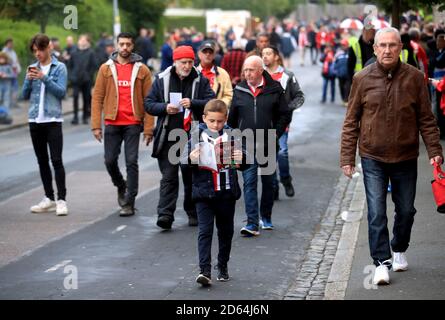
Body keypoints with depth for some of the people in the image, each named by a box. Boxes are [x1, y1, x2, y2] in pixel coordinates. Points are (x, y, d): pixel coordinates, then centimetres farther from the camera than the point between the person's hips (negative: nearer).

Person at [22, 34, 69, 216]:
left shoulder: (59, 68, -2)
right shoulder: (33, 68, 9)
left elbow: (61, 92, -11)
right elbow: (25, 95, 8)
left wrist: (44, 78, -18)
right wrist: (29, 80, -8)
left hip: (53, 120, -5)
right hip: (35, 120, 5)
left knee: (56, 160, -9)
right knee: (42, 160, 9)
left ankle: (61, 200, -8)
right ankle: (49, 199, 15)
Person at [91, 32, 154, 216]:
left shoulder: (142, 70, 1)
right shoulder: (106, 68, 4)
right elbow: (97, 97, 4)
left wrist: (148, 128, -6)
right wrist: (96, 125, -3)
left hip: (133, 123, -2)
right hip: (112, 123, 2)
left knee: (131, 162, -2)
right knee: (110, 160, 4)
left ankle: (129, 203, 4)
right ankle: (121, 186, 33)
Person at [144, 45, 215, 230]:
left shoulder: (200, 80, 3)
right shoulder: (162, 80, 5)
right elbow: (148, 104, 6)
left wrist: (193, 103, -20)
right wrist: (165, 108, -12)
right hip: (168, 137, 0)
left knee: (191, 176, 10)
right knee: (168, 177, -5)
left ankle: (193, 213, 23)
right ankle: (165, 215, -9)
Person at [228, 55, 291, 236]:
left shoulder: (274, 89, -3)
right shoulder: (239, 91, 3)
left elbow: (285, 115, 1)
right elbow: (232, 118, 12)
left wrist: (275, 134, -7)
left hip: (268, 146, 0)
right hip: (246, 145, 0)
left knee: (268, 182, 14)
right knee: (249, 182, -8)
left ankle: (266, 217, 31)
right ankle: (252, 224, -13)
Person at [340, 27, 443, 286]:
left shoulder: (414, 77, -3)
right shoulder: (362, 79, -3)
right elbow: (351, 122, 2)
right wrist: (347, 157, -1)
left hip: (405, 158, 1)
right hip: (373, 158, -1)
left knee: (406, 210, 14)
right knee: (376, 213, -6)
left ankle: (399, 249, 38)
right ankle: (382, 262, 2)